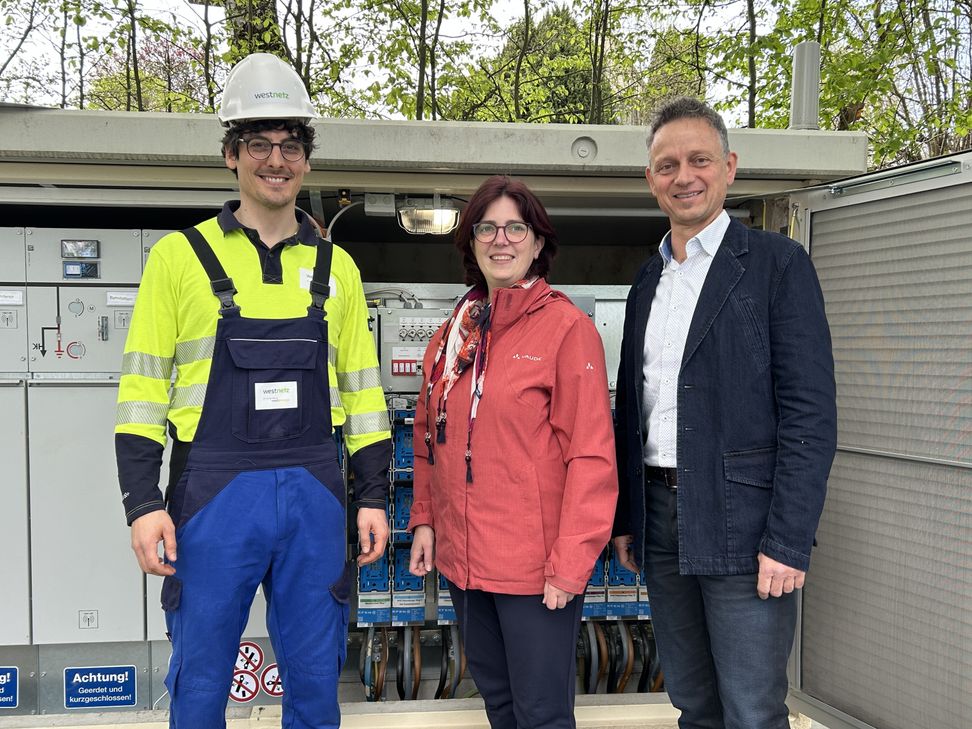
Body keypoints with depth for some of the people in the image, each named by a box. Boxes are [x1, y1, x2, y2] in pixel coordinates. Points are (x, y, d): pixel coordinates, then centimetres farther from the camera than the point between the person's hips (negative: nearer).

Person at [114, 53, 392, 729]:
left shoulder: (335, 266, 10)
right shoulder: (181, 256, 1)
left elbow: (362, 389, 12)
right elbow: (143, 387, 0)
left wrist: (374, 497, 7)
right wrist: (143, 502, -8)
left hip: (314, 495, 3)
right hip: (214, 494, -2)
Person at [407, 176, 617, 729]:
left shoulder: (567, 327, -10)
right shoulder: (454, 333, 10)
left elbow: (591, 454, -14)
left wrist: (570, 561, -17)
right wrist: (425, 520, 9)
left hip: (535, 564, -6)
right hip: (463, 557, 6)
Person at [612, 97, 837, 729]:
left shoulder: (777, 263, -5)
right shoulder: (648, 281, 15)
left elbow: (811, 413, -11)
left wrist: (788, 540, -17)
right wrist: (626, 518, 15)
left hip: (741, 522, -6)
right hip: (661, 522, 6)